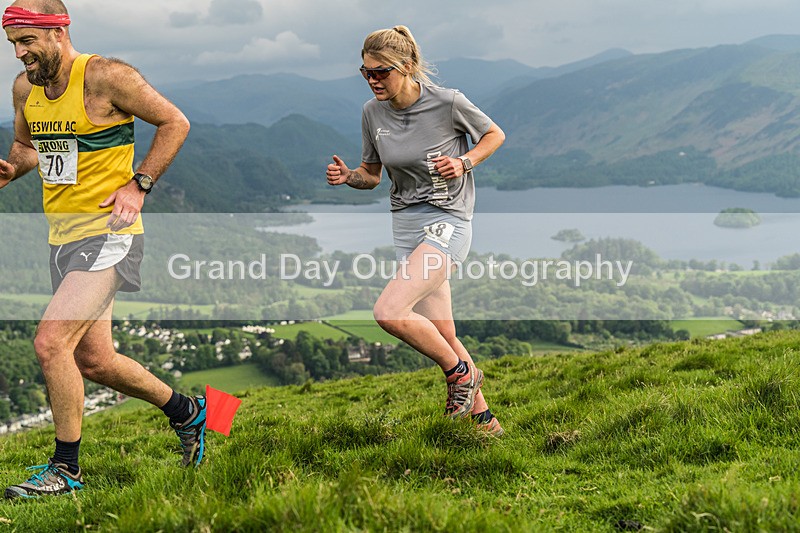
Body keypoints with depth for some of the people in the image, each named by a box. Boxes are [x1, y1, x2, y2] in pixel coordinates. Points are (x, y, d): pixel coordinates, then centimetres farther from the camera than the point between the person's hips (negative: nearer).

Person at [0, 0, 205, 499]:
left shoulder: (106, 76, -14)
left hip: (108, 235, -8)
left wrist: (138, 184, -13)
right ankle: (186, 411, 36)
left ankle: (66, 468, -3)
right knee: (94, 361, 14)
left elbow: (175, 122, -7)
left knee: (50, 342, -19)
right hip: (63, 237, 8)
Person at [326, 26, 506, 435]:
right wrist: (348, 177, -9)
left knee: (388, 311, -24)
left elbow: (495, 135, 4)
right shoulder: (372, 112, 2)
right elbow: (371, 175, 13)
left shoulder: (447, 102, -12)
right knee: (441, 335, 8)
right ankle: (483, 418, 24)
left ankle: (460, 371, -1)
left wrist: (463, 163, -13)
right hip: (406, 224, 6)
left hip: (448, 220, -6)